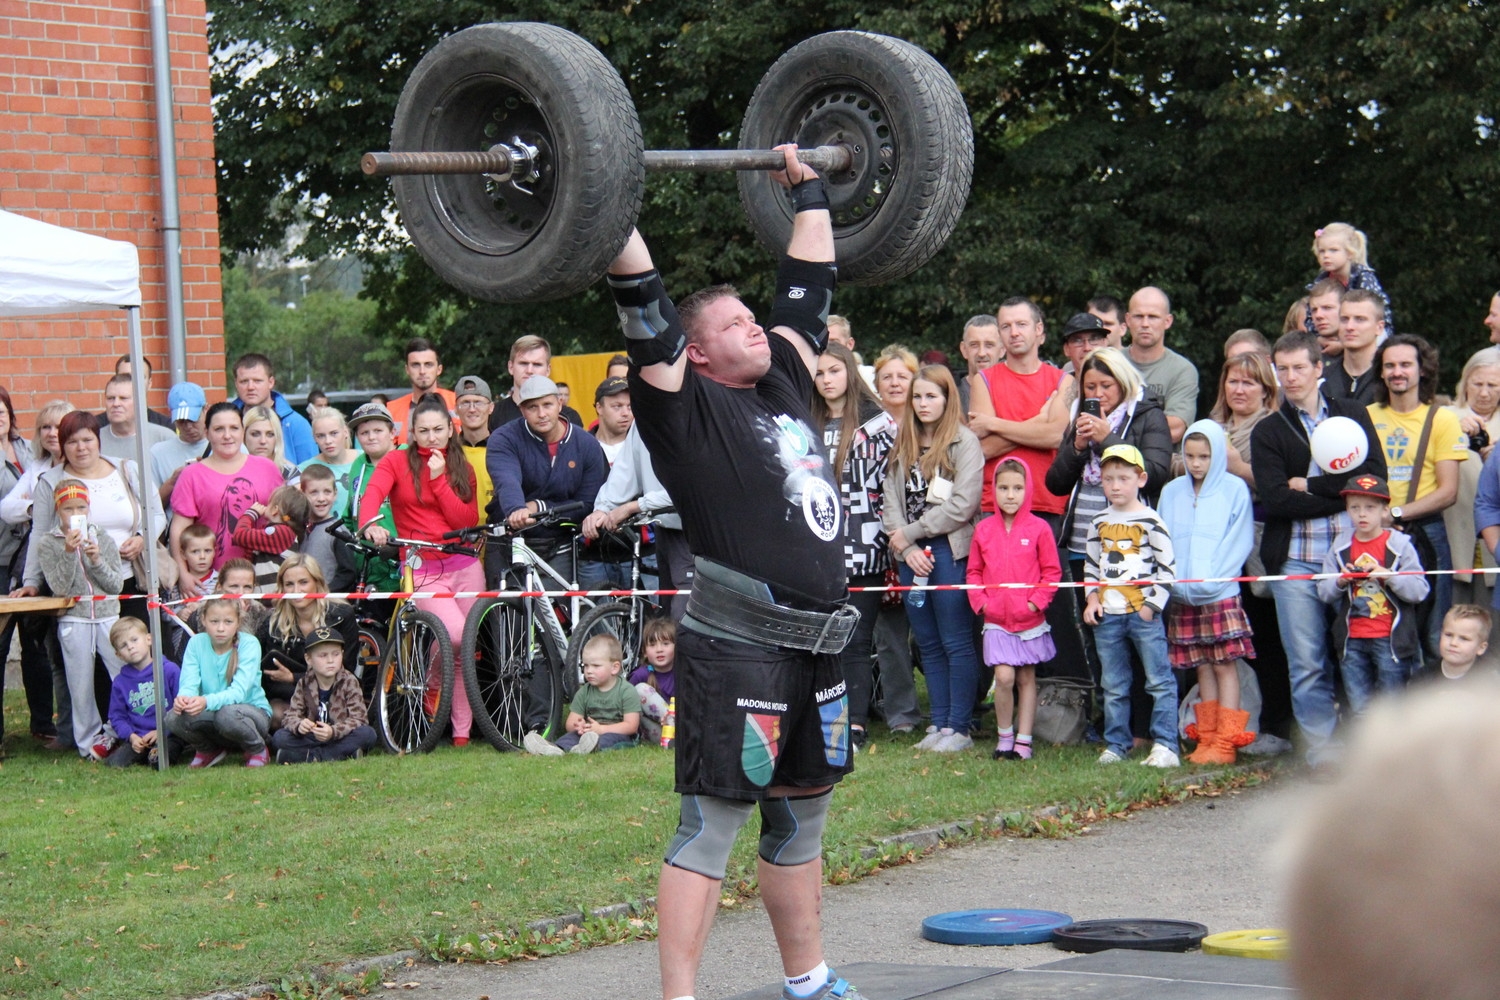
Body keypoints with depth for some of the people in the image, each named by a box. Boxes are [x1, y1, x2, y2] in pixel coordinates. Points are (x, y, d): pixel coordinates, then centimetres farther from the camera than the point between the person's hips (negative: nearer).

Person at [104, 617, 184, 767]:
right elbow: (117, 717, 11)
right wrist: (131, 736, -7)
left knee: (158, 760, -33)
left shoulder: (170, 670, -1)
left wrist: (161, 731, -11)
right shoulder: (120, 681, 10)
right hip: (137, 737, 3)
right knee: (115, 762, -22)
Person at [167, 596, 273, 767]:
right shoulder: (196, 643, -4)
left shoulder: (249, 644, -15)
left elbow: (239, 692, -26)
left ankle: (257, 750, -5)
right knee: (174, 718, -25)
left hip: (253, 712, -4)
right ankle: (208, 750, 8)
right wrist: (183, 698, -39)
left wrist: (207, 701, -45)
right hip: (211, 715, 4)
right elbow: (189, 684, -13)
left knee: (227, 713, -38)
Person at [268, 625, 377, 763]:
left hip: (341, 737, -2)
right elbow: (290, 715, -6)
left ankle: (311, 755, -29)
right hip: (312, 737, 2)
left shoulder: (349, 682, -9)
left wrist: (333, 732, -35)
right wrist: (299, 725, -31)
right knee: (278, 737, -22)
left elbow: (359, 719, -17)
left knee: (367, 734, -31)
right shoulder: (304, 684, -1)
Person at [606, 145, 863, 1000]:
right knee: (712, 825, -6)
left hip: (817, 642, 8)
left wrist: (809, 191, 31)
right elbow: (647, 310, -14)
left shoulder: (785, 386, 15)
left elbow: (809, 288, 24)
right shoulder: (690, 409, -5)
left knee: (802, 818, 17)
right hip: (738, 646, -8)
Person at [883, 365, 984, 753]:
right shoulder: (903, 446, 15)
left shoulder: (965, 442, -4)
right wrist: (906, 549, -6)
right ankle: (939, 724, 14)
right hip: (911, 556, 6)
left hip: (950, 551, -6)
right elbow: (891, 502, 9)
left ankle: (959, 728, 0)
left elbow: (962, 505, -12)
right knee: (928, 644, 10)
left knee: (956, 643, -3)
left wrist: (910, 533, -9)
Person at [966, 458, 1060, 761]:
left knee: (1026, 678, 8)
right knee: (1004, 676, -12)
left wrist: (1037, 601, -11)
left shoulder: (1039, 529, -4)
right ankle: (1004, 735, 6)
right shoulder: (983, 530, 3)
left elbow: (1052, 571, -1)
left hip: (1030, 620, 0)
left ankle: (1023, 741, 15)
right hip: (996, 620, 0)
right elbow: (974, 571, 10)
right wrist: (980, 601, -3)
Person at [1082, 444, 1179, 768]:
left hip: (1144, 612, -5)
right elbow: (1091, 564, 19)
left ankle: (1165, 745, -5)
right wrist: (1092, 599, 5)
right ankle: (1116, 744, 18)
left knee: (1160, 680, -5)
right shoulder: (1099, 523, 10)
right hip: (1107, 616, 5)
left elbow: (1167, 567, -5)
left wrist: (1152, 605, -9)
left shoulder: (1150, 521, -4)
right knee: (1113, 686, 10)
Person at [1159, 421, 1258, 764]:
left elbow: (1240, 543, -3)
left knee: (1225, 665, -4)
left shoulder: (1235, 490, -1)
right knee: (1202, 668, 8)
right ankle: (1207, 739, 11)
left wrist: (1208, 581, -12)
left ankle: (1225, 742, -5)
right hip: (1182, 598, 4)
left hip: (1221, 594, -4)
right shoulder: (1171, 492, 9)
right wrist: (1176, 581, -4)